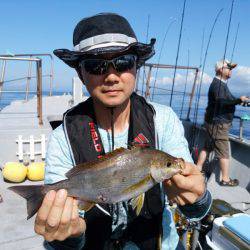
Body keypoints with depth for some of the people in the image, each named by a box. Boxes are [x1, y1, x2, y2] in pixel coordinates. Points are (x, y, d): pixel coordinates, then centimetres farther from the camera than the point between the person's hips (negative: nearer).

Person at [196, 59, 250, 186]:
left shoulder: (221, 83, 18)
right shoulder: (218, 84, -16)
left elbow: (226, 101, 22)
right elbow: (220, 102, -30)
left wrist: (238, 100, 12)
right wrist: (239, 100, -32)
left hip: (215, 122, 11)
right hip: (218, 123, -11)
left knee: (207, 147, 16)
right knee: (223, 152, -3)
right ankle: (225, 179, 7)